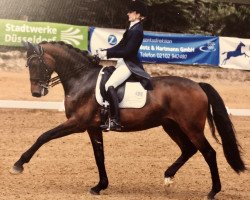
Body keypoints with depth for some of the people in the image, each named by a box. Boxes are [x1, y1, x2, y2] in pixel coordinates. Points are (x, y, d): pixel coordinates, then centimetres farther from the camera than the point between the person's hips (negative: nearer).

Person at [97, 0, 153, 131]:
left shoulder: (137, 30, -16)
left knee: (109, 86, -26)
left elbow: (127, 51, -21)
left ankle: (115, 121, -29)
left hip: (129, 65, -11)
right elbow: (120, 46, 15)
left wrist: (107, 54, -20)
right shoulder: (132, 28, 14)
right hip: (123, 63, 11)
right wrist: (104, 51, 3)